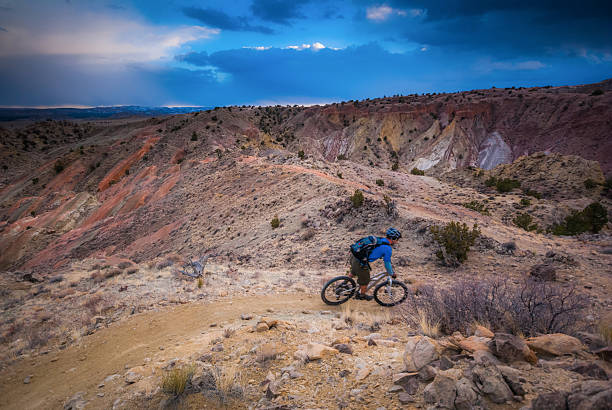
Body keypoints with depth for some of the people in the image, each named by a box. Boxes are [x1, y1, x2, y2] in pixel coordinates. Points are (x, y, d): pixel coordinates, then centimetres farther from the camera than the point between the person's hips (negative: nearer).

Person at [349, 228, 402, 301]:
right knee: (365, 281, 19)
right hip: (360, 263, -7)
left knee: (353, 273, 34)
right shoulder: (388, 248, -10)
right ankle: (362, 295, 41)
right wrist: (392, 274, 15)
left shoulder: (379, 240, 15)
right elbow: (387, 264, -3)